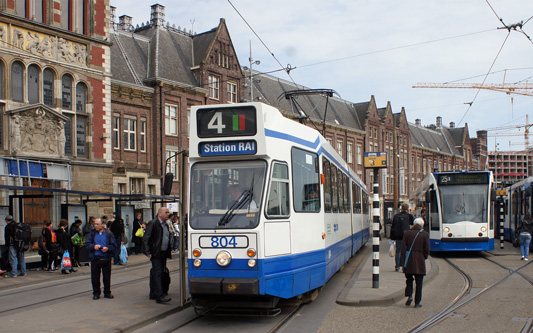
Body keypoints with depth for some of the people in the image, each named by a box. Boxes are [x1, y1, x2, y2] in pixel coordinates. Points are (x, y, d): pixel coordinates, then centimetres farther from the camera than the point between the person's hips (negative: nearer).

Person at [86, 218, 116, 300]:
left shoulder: (109, 234, 1)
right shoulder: (92, 234, 7)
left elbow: (114, 246, 0)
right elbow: (87, 244, 4)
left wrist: (107, 248, -18)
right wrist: (93, 246, -14)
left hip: (106, 259, -1)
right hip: (95, 259, 1)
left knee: (107, 277, 5)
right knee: (95, 277, 4)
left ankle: (107, 292, 18)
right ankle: (96, 293, 17)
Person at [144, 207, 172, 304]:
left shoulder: (166, 225, 16)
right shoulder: (152, 223, -8)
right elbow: (145, 239, -11)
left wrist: (168, 253, 16)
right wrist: (148, 252, -16)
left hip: (164, 254, 8)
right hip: (156, 254, -8)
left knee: (157, 274, 12)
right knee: (158, 274, -11)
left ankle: (153, 294, 20)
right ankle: (160, 296, -14)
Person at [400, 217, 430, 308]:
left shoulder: (407, 233, 2)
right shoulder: (425, 234, -1)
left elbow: (403, 248, -2)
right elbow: (426, 249, -4)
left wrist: (403, 261, -1)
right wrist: (424, 257, 13)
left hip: (408, 260, 1)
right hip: (419, 261, -1)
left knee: (409, 279, 17)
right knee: (419, 282, 6)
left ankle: (409, 295, -3)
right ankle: (417, 302, 6)